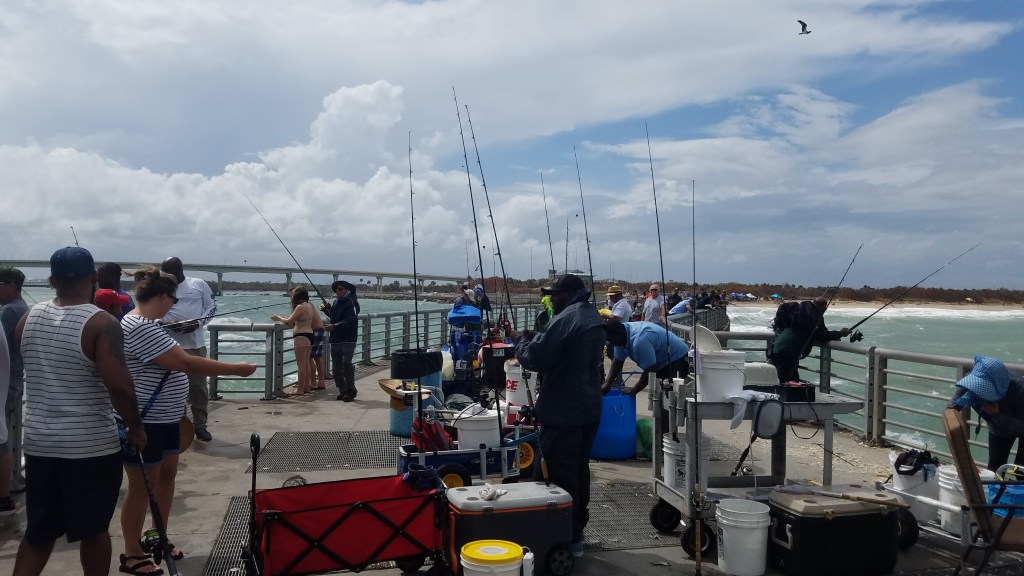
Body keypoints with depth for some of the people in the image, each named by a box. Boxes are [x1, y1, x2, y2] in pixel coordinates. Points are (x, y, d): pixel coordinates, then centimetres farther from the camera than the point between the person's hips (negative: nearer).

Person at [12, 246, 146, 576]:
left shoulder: (29, 318, 3)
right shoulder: (101, 323, -17)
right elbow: (118, 385, -24)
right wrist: (136, 426, -11)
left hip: (39, 443, 5)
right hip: (92, 446, -5)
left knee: (39, 530, 18)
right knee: (94, 530, 11)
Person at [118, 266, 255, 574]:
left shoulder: (145, 324, 9)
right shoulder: (140, 328, -25)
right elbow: (186, 363, -30)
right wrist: (236, 369, -25)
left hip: (164, 418, 10)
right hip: (143, 423, -10)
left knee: (166, 476, 17)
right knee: (142, 487, 2)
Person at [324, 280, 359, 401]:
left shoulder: (352, 303, -10)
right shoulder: (336, 302, 14)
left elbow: (349, 321, -21)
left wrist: (334, 326, -31)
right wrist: (327, 310, 9)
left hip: (348, 339, -7)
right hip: (335, 339, 8)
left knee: (346, 363, -15)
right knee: (336, 366, 7)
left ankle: (351, 390, -3)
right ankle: (342, 390, 16)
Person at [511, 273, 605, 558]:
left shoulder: (566, 319, -20)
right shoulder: (594, 317, 11)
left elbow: (535, 359, -21)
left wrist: (521, 341, -2)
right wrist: (537, 337, 12)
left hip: (563, 411, -10)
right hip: (589, 407, 10)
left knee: (562, 474, -2)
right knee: (580, 470, 18)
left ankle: (568, 539, 3)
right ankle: (577, 530, 29)